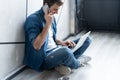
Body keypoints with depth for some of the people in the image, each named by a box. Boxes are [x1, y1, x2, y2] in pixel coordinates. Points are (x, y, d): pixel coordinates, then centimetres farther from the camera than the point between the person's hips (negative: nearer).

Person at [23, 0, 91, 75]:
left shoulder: (52, 18, 9)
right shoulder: (33, 19, -16)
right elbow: (37, 46, -27)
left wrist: (61, 42, 2)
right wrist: (48, 24, -27)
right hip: (44, 58, -9)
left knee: (87, 39, 6)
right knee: (65, 52, -40)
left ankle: (62, 64, -13)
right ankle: (77, 63, -2)